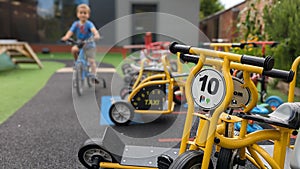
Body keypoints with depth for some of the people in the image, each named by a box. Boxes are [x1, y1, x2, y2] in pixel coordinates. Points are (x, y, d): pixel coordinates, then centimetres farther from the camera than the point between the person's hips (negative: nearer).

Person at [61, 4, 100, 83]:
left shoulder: (89, 24, -14)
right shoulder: (76, 24, -3)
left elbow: (93, 29, -33)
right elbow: (70, 31, -14)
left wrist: (96, 35, -54)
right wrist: (66, 37, -34)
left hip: (89, 45, -4)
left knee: (91, 60, -13)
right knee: (73, 49, -24)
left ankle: (94, 76, -6)